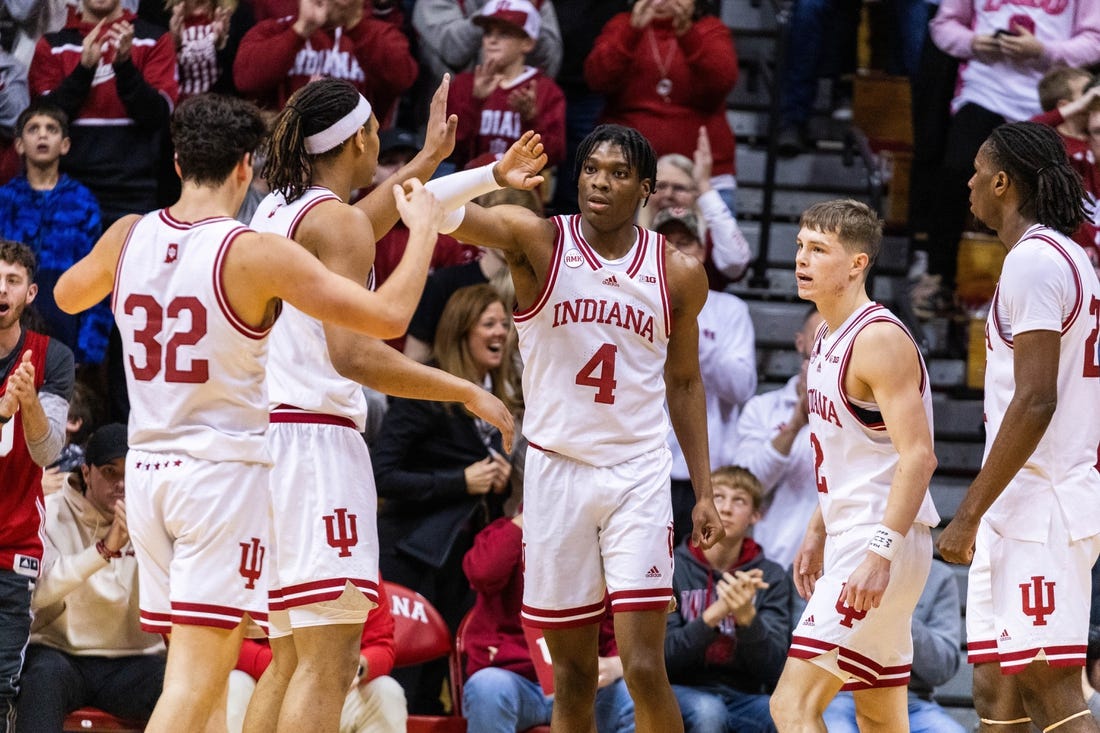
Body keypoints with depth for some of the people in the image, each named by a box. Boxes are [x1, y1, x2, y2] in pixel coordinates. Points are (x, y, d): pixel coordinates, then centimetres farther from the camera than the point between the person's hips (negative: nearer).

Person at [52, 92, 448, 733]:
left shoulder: (128, 237, 3)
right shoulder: (258, 255, -14)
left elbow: (68, 296, 26)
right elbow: (389, 318, -16)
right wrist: (424, 229, -2)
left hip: (147, 468, 6)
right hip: (225, 470, -6)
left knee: (196, 669, 17)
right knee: (197, 677, -9)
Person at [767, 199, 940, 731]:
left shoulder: (879, 339, -16)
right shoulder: (827, 337, 15)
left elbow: (918, 457, -23)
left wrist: (881, 552, -29)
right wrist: (817, 533, 24)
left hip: (881, 544, -11)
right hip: (850, 538, 11)